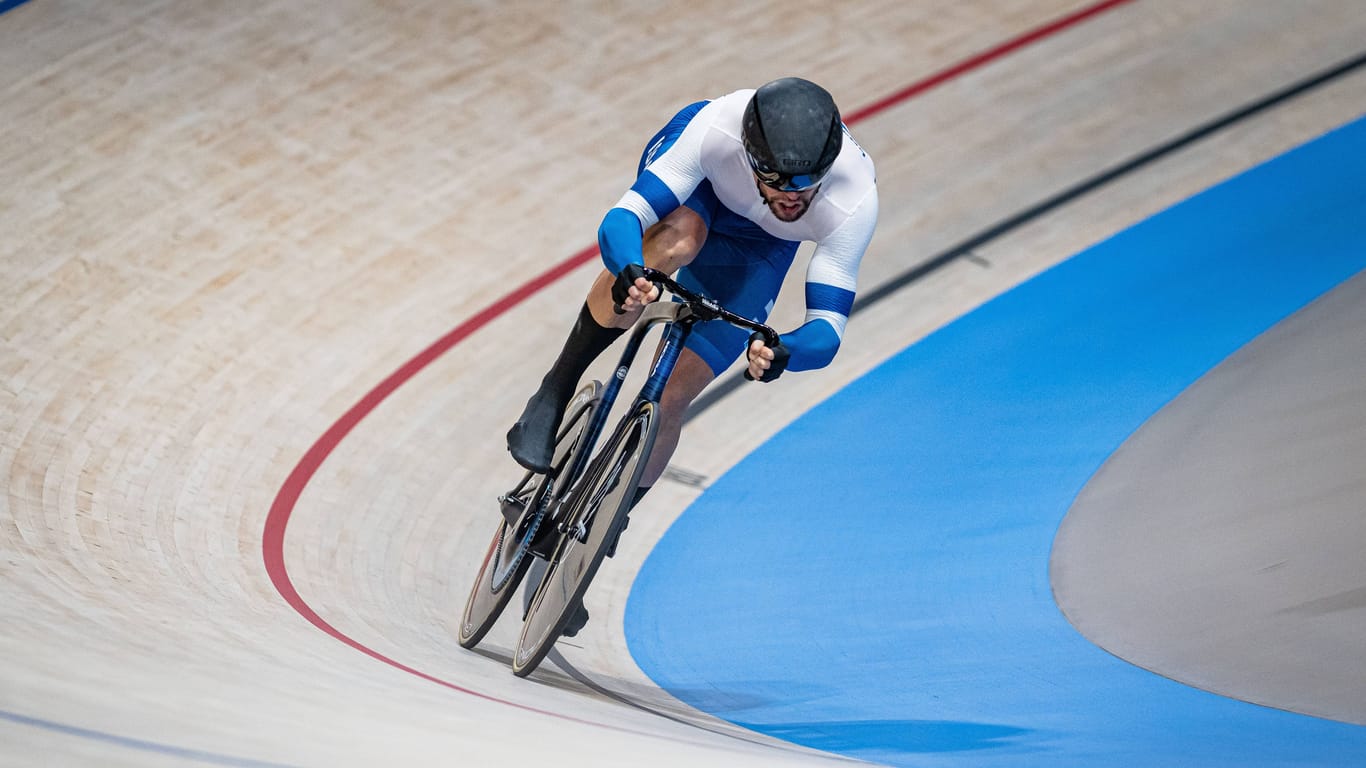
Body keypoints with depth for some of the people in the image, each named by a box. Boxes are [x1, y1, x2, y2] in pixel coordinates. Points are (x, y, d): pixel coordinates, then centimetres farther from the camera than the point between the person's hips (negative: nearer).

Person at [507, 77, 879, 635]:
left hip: (758, 242, 1)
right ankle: (555, 391, -20)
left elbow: (828, 328, -40)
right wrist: (628, 272, -66)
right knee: (676, 240, -40)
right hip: (695, 189, -1)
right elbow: (621, 218, -43)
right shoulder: (717, 129, -42)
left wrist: (781, 353, -63)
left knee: (673, 398, -10)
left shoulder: (854, 201, -40)